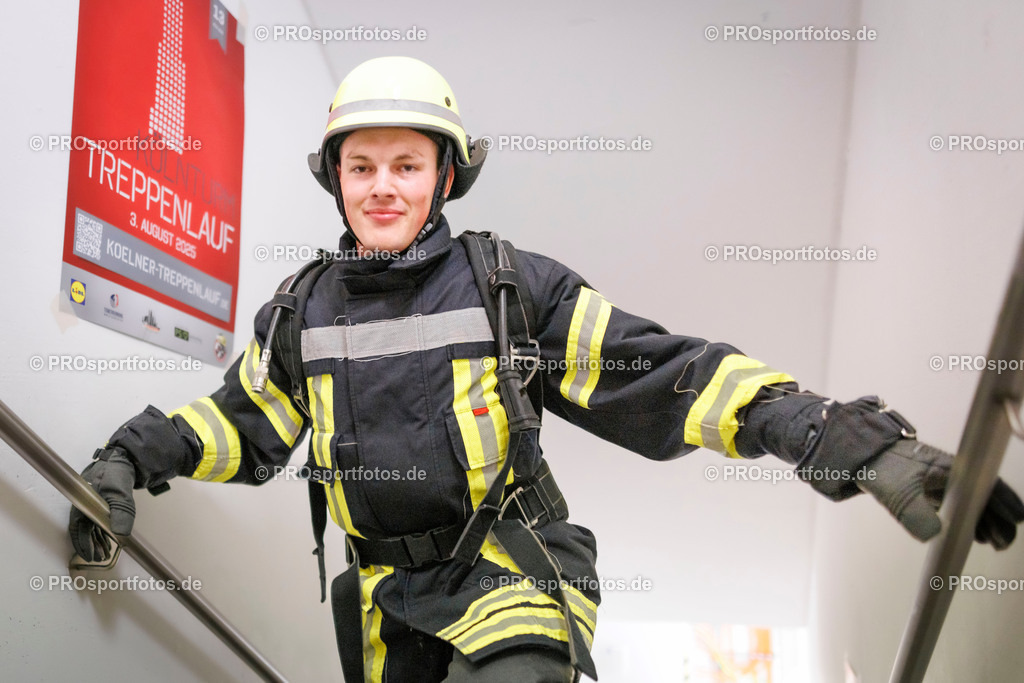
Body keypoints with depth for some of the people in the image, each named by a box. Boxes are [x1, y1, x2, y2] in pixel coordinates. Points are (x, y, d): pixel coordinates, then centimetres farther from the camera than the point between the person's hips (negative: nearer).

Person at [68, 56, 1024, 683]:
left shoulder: (514, 287, -9)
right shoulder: (301, 314, 3)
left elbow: (667, 379, -13)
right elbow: (241, 422, 18)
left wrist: (852, 444, -22)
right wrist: (133, 460, 2)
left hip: (511, 571, -4)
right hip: (389, 591, 5)